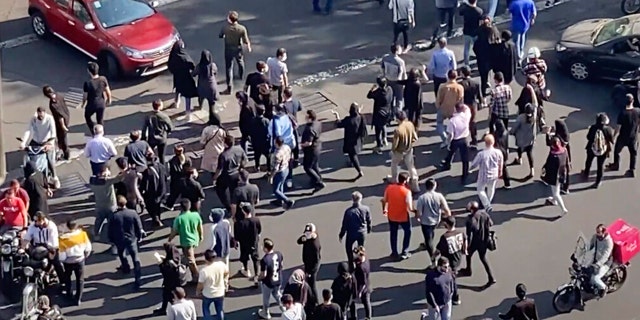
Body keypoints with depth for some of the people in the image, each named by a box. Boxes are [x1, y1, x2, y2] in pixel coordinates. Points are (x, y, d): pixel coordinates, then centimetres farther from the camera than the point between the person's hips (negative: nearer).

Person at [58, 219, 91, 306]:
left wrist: (62, 261, 6)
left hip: (68, 262, -1)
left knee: (67, 278, 27)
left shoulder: (63, 238, -22)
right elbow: (88, 248, -7)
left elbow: (62, 254, -16)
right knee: (80, 280, 18)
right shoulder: (82, 234, -17)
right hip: (80, 260, 1)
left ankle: (69, 294, 41)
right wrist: (85, 256, 13)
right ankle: (78, 299, 19)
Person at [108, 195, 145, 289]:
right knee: (135, 259, 4)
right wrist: (139, 237, 12)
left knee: (121, 253, 33)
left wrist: (113, 240, 12)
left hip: (119, 241, 0)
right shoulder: (133, 213, -13)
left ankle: (125, 267, 52)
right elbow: (139, 228, -6)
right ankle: (138, 280, -3)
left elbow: (110, 231, -6)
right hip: (132, 239, 0)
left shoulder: (114, 216, -14)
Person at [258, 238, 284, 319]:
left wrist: (258, 278, -5)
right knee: (277, 294, 32)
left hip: (268, 283, -5)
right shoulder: (279, 254, -15)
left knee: (266, 298, 21)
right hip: (278, 280, 5)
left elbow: (263, 275, -25)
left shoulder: (264, 260, -33)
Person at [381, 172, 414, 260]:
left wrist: (384, 209, 17)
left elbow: (384, 200, -1)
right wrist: (413, 210, -1)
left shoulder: (389, 187, -11)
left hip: (391, 215, 4)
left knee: (393, 233, 22)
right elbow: (409, 207, -23)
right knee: (407, 232, 20)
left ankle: (394, 253, 30)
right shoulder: (407, 191, -24)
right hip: (403, 216, -4)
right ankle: (405, 253, 22)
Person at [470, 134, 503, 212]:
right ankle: (488, 203, 51)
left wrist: (469, 168, 7)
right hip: (494, 175, 4)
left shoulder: (481, 154, -31)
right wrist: (500, 171, 21)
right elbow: (501, 163, 1)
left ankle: (487, 206, 5)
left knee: (480, 190, 19)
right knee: (491, 190, 28)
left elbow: (474, 164, -17)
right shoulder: (498, 152, -19)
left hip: (483, 176, -4)